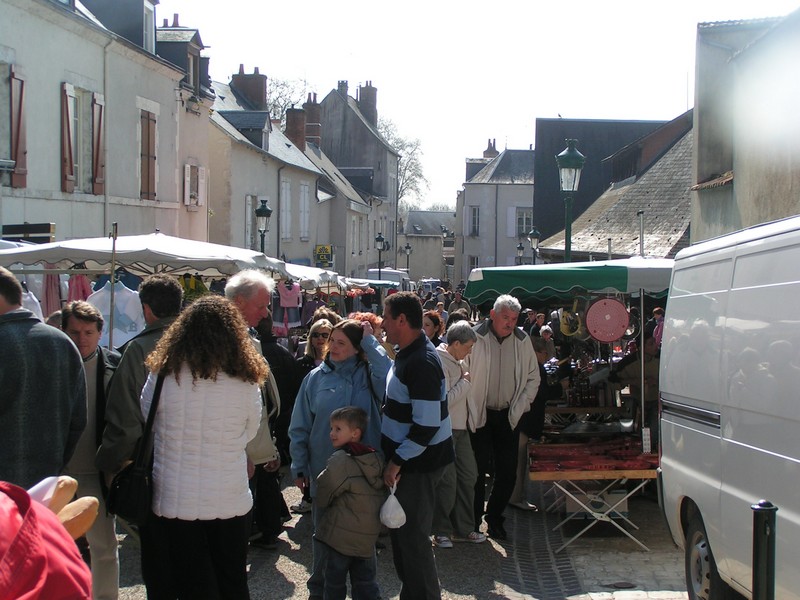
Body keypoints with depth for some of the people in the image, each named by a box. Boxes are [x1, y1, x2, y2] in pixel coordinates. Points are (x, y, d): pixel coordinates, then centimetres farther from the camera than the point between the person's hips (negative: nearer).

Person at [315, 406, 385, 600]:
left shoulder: (339, 461, -16)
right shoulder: (375, 459, 5)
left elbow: (322, 497, -7)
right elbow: (382, 493, 13)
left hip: (341, 536, -6)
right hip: (369, 535, 6)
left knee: (335, 583, 6)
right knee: (366, 582, 12)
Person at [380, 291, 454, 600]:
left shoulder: (422, 363, -25)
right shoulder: (406, 352, 7)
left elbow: (427, 426, -27)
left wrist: (397, 462, -20)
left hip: (419, 464, -10)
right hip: (406, 460, 10)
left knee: (412, 536, 1)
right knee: (401, 531, 19)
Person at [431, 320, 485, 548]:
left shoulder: (457, 361, 12)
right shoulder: (440, 363, -17)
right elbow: (445, 399, -22)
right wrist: (465, 382, -14)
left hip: (461, 427, 9)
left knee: (468, 476, 12)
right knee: (448, 481, -4)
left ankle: (464, 528, 22)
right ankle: (442, 531, 9)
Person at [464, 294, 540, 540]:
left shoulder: (522, 341, 3)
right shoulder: (475, 338, -10)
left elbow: (533, 378, 12)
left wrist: (519, 407, 3)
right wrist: (470, 411, -10)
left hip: (508, 416, 4)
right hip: (480, 416, -4)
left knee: (508, 472, 5)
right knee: (478, 471, 0)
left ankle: (494, 518, 23)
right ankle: (473, 522, 14)